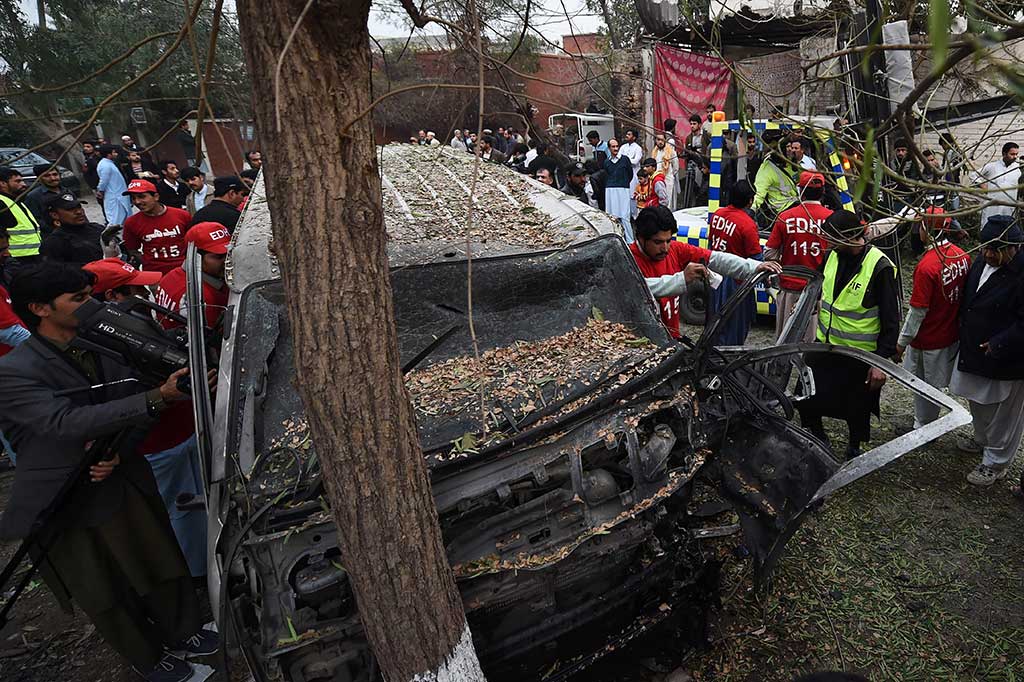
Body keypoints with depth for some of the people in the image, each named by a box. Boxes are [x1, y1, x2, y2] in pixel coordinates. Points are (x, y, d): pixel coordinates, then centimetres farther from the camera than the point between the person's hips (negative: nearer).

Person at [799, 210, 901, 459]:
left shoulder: (880, 267, -19)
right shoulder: (833, 255, -2)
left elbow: (891, 320, -16)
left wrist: (882, 361, -17)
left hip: (860, 355, -5)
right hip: (825, 345, 5)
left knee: (856, 409, 14)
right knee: (806, 400, 8)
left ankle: (854, 448, 40)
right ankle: (817, 436, 35)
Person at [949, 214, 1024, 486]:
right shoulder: (982, 263, 2)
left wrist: (998, 345, -24)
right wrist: (964, 336, 13)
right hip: (973, 351, 8)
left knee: (1002, 415, 10)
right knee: (979, 404, 27)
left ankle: (996, 462, 26)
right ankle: (983, 441, 49)